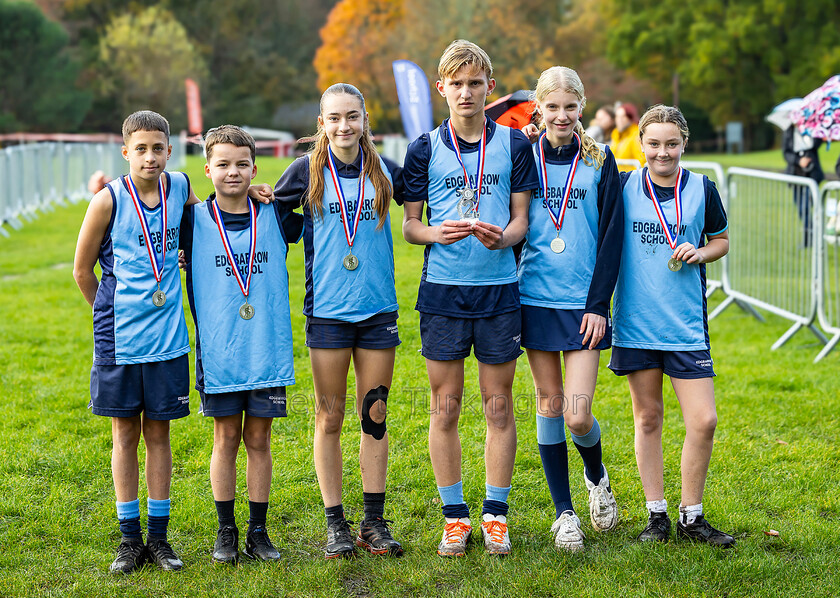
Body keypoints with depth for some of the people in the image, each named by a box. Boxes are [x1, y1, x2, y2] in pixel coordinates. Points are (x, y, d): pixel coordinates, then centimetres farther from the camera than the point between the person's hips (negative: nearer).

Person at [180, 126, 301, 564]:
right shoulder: (194, 221, 0)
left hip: (267, 349, 1)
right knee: (226, 437, 6)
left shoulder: (274, 217, 4)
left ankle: (258, 532, 16)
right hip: (218, 352, -1)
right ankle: (226, 531, 17)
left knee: (258, 438, 7)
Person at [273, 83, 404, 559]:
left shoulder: (385, 171, 4)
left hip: (378, 308, 1)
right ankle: (336, 524, 12)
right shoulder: (307, 172, 1)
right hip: (327, 310, -1)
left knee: (375, 415, 5)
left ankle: (375, 522, 14)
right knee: (330, 417, 3)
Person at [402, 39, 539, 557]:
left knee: (499, 406, 4)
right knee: (445, 407, 3)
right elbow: (409, 225, 6)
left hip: (499, 289, 0)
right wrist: (436, 233, -16)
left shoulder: (514, 144, 5)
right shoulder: (425, 149, 5)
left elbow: (522, 218, 5)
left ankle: (496, 514, 14)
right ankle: (455, 514, 14)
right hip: (442, 290, 0)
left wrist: (503, 237, -17)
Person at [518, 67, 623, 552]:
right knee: (549, 403, 6)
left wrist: (599, 303, -6)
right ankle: (564, 511, 19)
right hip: (536, 297, 2)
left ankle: (597, 474, 25)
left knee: (577, 414, -8)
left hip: (583, 302, -2)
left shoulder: (599, 160, 1)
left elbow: (613, 235, -2)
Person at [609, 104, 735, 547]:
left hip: (686, 324, 0)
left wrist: (700, 253, -5)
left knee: (703, 421, -4)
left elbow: (721, 240, 14)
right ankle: (656, 515, 19)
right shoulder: (624, 186, 1)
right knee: (647, 418, 8)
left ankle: (691, 516, 11)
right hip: (636, 323, 0)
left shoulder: (702, 189, 1)